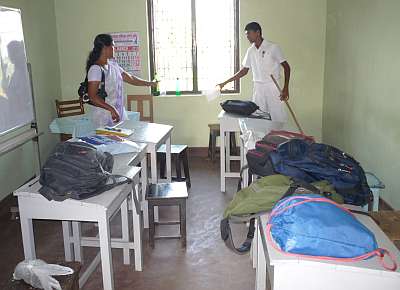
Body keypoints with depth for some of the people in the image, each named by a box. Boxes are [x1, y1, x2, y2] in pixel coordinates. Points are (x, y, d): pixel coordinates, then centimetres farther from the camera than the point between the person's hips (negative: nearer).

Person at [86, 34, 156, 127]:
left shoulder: (113, 65, 10)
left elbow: (130, 78, 22)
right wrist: (112, 109, -26)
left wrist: (150, 83, 25)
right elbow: (92, 96, -20)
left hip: (120, 114, 7)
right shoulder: (95, 69, -14)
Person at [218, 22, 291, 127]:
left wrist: (286, 88, -15)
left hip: (273, 87, -5)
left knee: (277, 119, -4)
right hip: (258, 87, 5)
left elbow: (286, 67, -6)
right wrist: (225, 83, 11)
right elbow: (244, 71, 15)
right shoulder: (250, 51, 8)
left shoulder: (273, 47, -8)